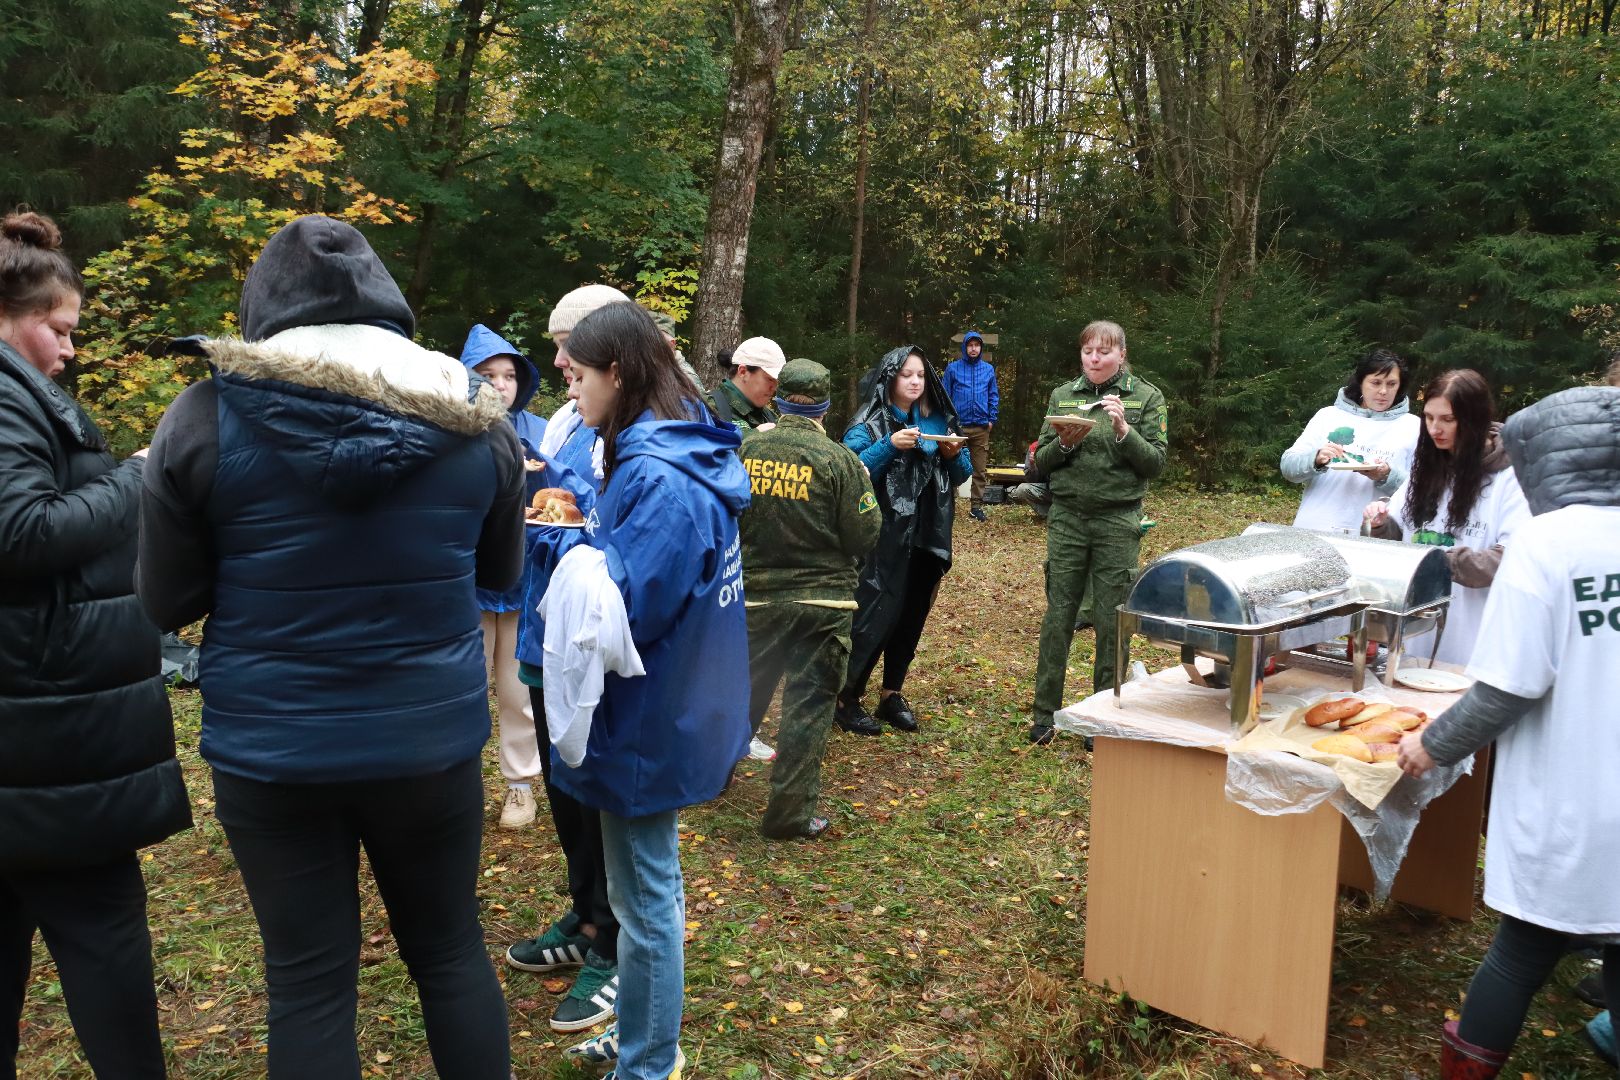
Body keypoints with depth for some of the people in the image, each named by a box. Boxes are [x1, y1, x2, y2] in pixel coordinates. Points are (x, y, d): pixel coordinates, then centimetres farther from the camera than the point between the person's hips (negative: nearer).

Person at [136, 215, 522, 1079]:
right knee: (450, 950, 20)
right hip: (432, 736, 2)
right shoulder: (474, 415, -4)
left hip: (270, 748, -1)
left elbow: (165, 599, -1)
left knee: (308, 982, 13)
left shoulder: (206, 415, -9)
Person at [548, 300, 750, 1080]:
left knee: (645, 897, 6)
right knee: (649, 884, 22)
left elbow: (623, 606, -25)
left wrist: (575, 551, -12)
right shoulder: (676, 458, 7)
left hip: (649, 724, -10)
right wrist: (586, 533, -2)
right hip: (667, 713, 10)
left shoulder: (660, 480, -25)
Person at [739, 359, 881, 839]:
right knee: (808, 705, 6)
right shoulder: (839, 460, -13)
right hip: (822, 601, -3)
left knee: (742, 690, 22)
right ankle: (790, 813, 13)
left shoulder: (746, 448, -5)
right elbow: (865, 536, -10)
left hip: (754, 596, 3)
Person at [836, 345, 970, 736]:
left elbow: (959, 476, 14)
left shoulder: (937, 421, 11)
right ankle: (846, 699, 6)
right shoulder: (869, 422, -5)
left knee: (912, 616, 11)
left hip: (928, 537, 6)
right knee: (876, 617, -7)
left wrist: (953, 456, -6)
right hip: (884, 539, -5)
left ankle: (892, 695, 25)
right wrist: (890, 445, -24)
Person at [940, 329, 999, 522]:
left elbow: (994, 396, 11)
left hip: (981, 427, 2)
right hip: (958, 426, -2)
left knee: (980, 470, 6)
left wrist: (992, 419, 1)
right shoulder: (953, 368, 2)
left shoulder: (988, 369, 9)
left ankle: (976, 506, 13)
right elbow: (945, 395, 1)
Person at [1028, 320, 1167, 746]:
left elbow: (1155, 463, -4)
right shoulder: (1063, 395, 8)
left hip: (1118, 521, -1)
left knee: (1112, 621, 4)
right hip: (1067, 518, 2)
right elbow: (1041, 463, 7)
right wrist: (1064, 443, -13)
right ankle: (1044, 714, 12)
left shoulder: (1146, 396, 2)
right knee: (1058, 615, 3)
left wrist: (1124, 430, -18)